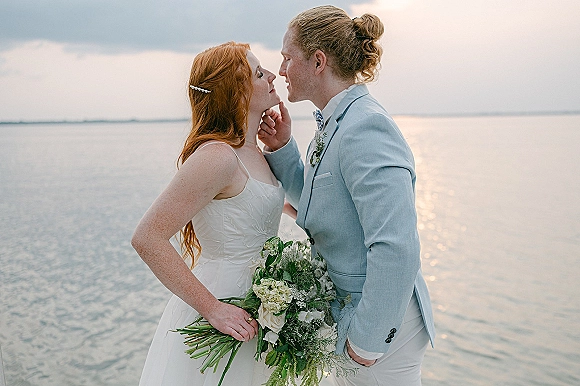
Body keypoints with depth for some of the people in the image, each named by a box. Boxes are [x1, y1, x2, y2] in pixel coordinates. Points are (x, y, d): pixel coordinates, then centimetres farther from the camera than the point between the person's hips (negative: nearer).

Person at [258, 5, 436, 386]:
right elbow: (311, 202, 18)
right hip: (347, 310, 9)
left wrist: (367, 339, -23)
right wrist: (281, 148, 3)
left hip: (381, 327, -9)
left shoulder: (366, 128, -26)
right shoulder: (334, 125, 6)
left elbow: (396, 249, -32)